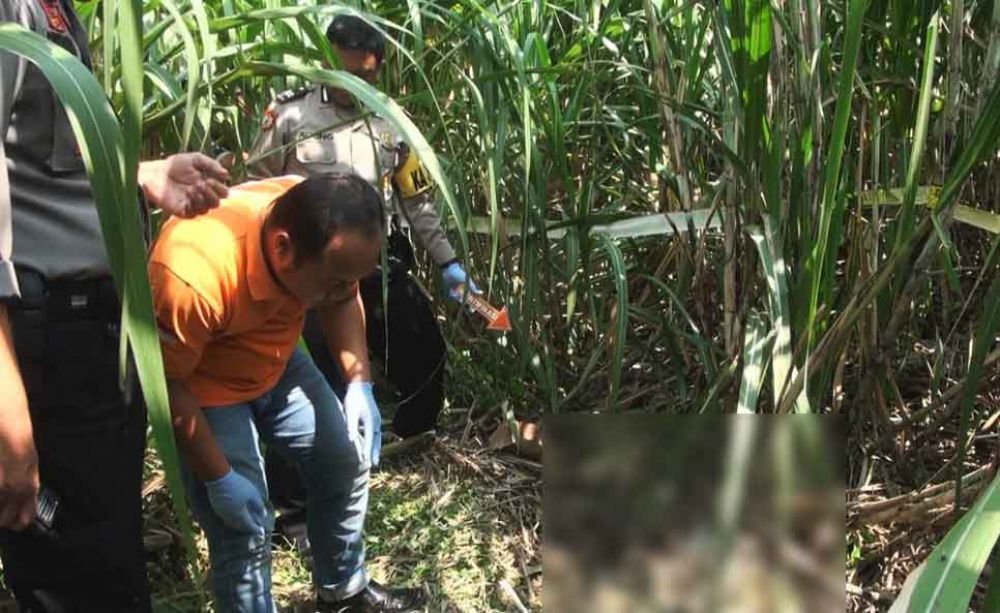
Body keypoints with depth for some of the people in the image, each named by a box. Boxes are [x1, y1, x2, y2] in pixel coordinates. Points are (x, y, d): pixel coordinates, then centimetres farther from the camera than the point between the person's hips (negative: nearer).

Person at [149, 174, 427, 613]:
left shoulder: (322, 226, -23)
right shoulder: (194, 276, -39)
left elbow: (344, 301, -2)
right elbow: (166, 384, -26)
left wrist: (359, 384, -12)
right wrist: (219, 478, -21)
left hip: (277, 363, 6)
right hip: (200, 387, -6)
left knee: (346, 464, 14)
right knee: (245, 532, -8)